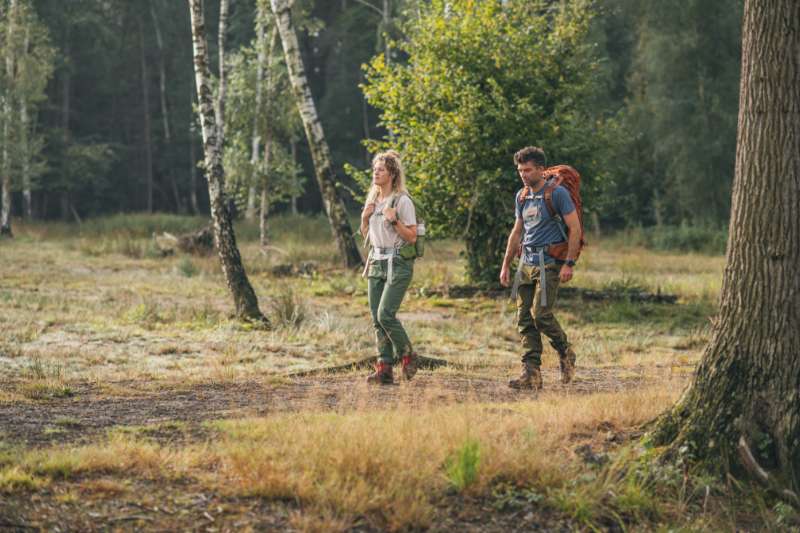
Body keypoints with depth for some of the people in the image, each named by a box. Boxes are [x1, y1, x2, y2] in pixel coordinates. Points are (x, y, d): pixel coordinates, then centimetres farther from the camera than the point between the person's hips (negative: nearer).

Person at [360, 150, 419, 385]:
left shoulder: (402, 201, -8)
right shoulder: (373, 200, 14)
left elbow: (412, 237, -10)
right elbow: (365, 234, 20)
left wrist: (394, 220, -20)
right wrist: (365, 217, 3)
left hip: (398, 263, -7)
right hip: (376, 262, 7)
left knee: (385, 314, -16)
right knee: (377, 318, 2)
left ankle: (408, 355, 5)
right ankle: (384, 369, 2)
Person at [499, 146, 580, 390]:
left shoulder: (557, 193, -8)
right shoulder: (521, 196, 14)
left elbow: (575, 229, -9)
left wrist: (569, 264, -15)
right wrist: (506, 265, 19)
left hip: (549, 262, -7)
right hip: (527, 261, 7)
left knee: (541, 314, -15)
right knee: (524, 318, -1)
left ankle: (565, 352, 11)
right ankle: (531, 374, -1)